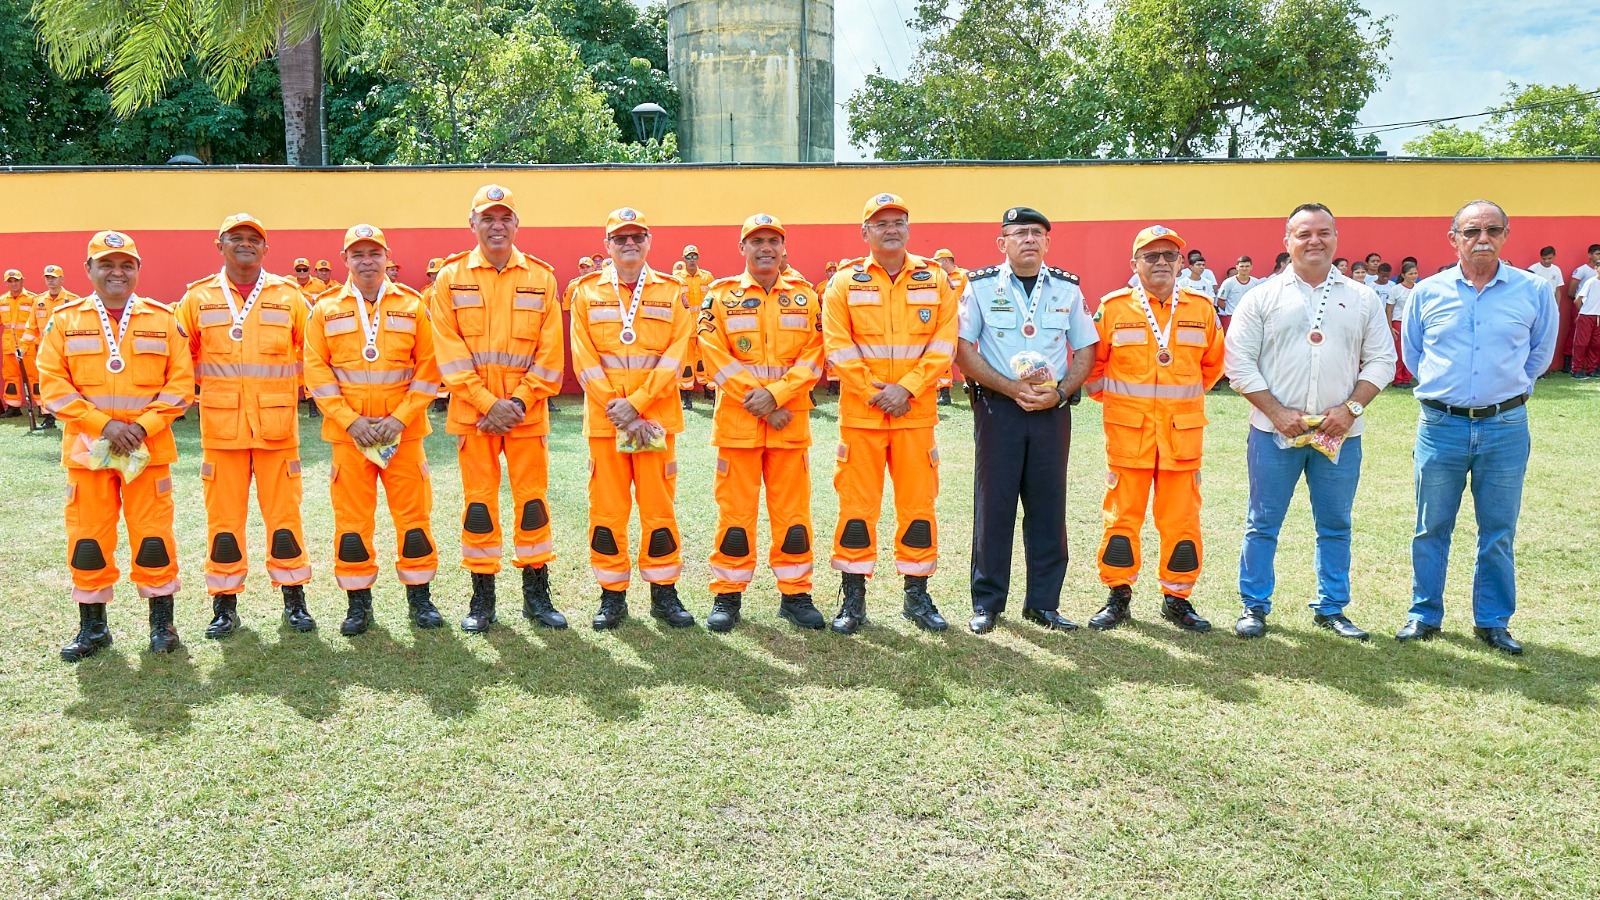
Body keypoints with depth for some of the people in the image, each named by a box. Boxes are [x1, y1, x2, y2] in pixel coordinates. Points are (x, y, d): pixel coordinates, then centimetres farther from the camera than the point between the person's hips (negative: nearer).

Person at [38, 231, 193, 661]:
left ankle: (162, 623, 14)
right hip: (86, 448, 1)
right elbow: (53, 384, -1)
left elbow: (180, 383, 0)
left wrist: (142, 425, -12)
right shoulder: (65, 320, 5)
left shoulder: (162, 320, 4)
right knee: (88, 537, 6)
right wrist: (103, 425, -13)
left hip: (149, 448, -1)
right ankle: (92, 627, 19)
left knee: (153, 535, 2)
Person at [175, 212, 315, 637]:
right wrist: (209, 385, 7)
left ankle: (294, 598, 14)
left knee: (284, 511, 4)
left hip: (277, 424, 0)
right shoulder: (198, 298, 6)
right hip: (220, 426, 1)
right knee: (224, 515, 5)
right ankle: (224, 603, 15)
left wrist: (293, 389, 8)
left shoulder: (288, 296, 5)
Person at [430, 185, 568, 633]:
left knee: (532, 498, 5)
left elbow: (551, 351, 1)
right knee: (479, 501, 5)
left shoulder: (540, 277, 5)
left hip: (527, 410, 1)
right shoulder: (451, 277, 3)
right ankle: (482, 598, 16)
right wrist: (488, 403, -11)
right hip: (472, 410, 0)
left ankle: (536, 594, 16)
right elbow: (449, 351, -3)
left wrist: (519, 401, -8)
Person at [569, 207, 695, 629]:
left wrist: (636, 403, -13)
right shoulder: (586, 293, 7)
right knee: (606, 507, 3)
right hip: (604, 419, 1)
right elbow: (585, 360, 0)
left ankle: (663, 592, 14)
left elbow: (674, 357, -2)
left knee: (659, 504, 3)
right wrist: (617, 410, -11)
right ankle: (612, 594, 14)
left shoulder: (673, 292, 6)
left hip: (656, 416, 0)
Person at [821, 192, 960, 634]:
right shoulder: (844, 283, 4)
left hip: (916, 411, 1)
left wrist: (907, 388, -11)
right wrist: (872, 392, -11)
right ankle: (853, 597, 12)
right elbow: (838, 346, -2)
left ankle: (917, 595, 18)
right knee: (857, 502, 2)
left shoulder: (935, 280, 6)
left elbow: (943, 343, 0)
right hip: (860, 412, -1)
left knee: (918, 501, 5)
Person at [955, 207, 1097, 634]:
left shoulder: (1067, 288, 8)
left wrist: (1059, 392, -8)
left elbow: (1085, 351, 9)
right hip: (998, 407, -2)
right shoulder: (981, 286, 0)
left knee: (1048, 506, 5)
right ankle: (987, 602, 11)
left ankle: (1043, 602, 16)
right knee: (993, 504, 0)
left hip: (1053, 409, 2)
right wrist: (1012, 388, -13)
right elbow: (963, 350, -4)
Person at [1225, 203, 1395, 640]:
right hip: (1274, 431, -2)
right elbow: (1240, 364, -1)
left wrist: (1351, 408, -7)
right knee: (1263, 523, 4)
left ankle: (1331, 608, 23)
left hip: (1340, 433, 2)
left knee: (1336, 526, 10)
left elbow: (1381, 360, 8)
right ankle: (1254, 607, 15)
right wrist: (1277, 412, -10)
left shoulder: (1362, 299, 9)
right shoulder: (1262, 298, 2)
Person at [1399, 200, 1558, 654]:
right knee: (1432, 528, 7)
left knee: (1499, 532, 7)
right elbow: (1411, 352, 16)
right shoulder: (1428, 292, 2)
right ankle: (1425, 614, 20)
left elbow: (1540, 353, 15)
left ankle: (1493, 621, 20)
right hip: (1441, 425, 0)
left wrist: (1508, 388, 14)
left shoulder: (1534, 291, 0)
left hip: (1505, 428, 0)